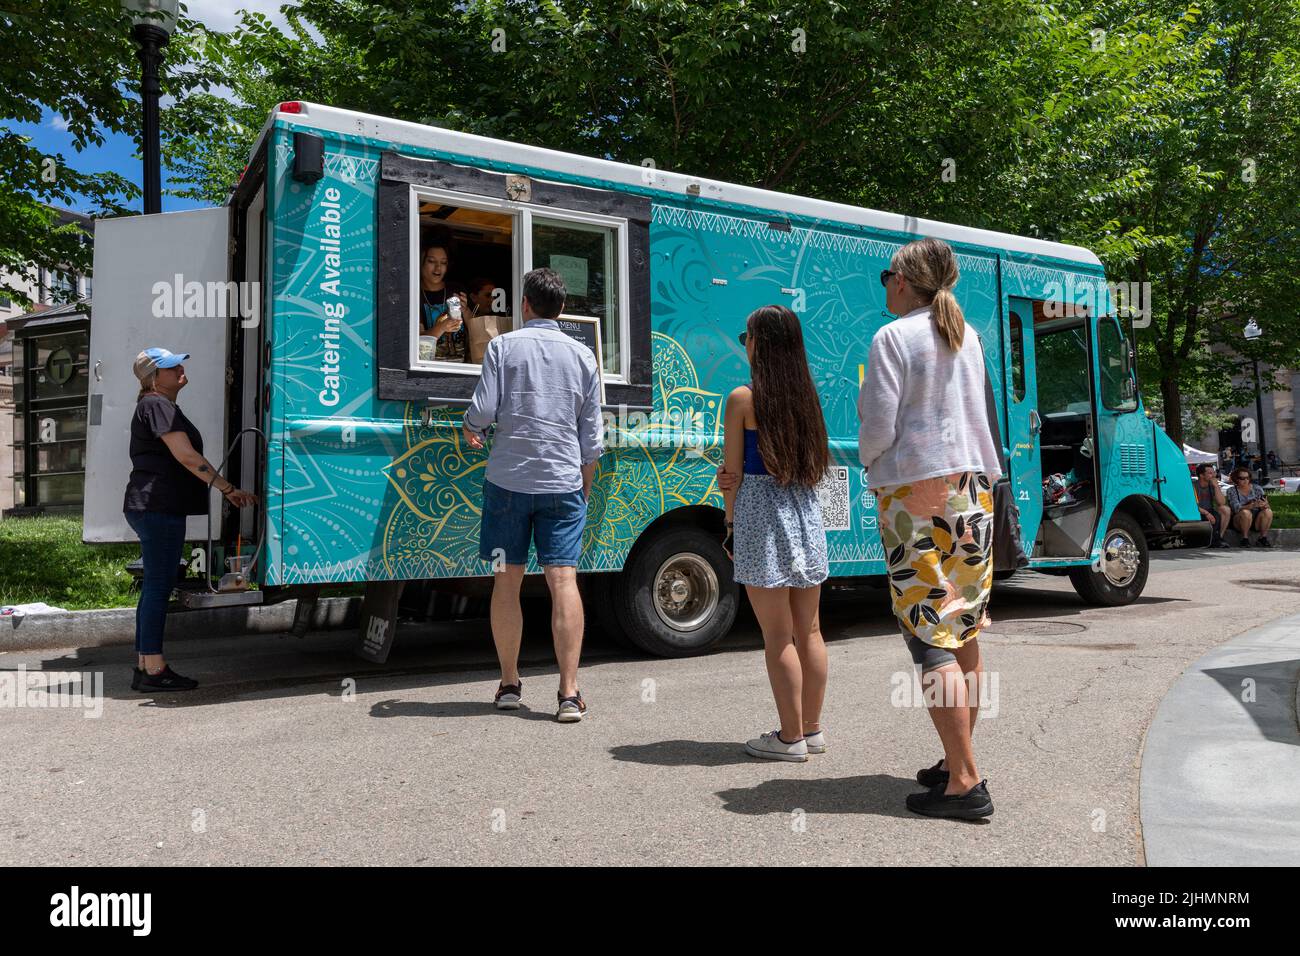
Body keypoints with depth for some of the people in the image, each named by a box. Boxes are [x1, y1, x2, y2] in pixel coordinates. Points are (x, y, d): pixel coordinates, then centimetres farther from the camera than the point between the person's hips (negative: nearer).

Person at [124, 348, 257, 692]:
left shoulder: (157, 405, 22)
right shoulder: (157, 405, -10)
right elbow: (186, 456, -19)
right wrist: (229, 489, -18)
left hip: (149, 507, 11)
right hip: (158, 506, -11)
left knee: (155, 587, 12)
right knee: (159, 586, -8)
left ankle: (144, 667, 17)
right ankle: (154, 670, -4)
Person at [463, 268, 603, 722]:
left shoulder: (503, 346, 1)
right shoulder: (582, 355, 9)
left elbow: (482, 411, -6)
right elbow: (591, 435, 9)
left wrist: (470, 430, 17)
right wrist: (585, 486, 20)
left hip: (508, 478, -1)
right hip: (562, 482, 1)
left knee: (507, 581, 8)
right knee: (563, 580, -3)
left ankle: (509, 684, 18)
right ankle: (569, 693, -6)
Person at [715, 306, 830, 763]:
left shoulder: (742, 398, -9)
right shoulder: (806, 396, 8)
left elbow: (733, 472, -6)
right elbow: (812, 465, 8)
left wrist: (730, 524, 6)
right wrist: (732, 478, -3)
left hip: (761, 518, -6)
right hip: (806, 515, 6)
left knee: (778, 636, 1)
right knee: (809, 630, 12)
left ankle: (790, 737, 9)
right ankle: (812, 729, 23)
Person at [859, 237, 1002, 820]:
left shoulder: (893, 338, -8)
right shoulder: (967, 338, 14)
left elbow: (879, 427, -13)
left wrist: (869, 464, 5)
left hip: (915, 491, -8)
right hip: (971, 487, 8)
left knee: (932, 639, -6)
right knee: (964, 630, 13)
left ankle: (964, 782, -5)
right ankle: (959, 760, 24)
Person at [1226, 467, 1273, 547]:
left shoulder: (1257, 488, 6)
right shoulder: (1232, 491, -2)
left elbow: (1265, 506, -1)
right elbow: (1236, 508, -18)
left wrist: (1265, 505, -27)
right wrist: (1253, 505, -35)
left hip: (1257, 521, 3)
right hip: (1239, 521, -3)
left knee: (1268, 511, -25)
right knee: (1245, 512, -33)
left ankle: (1263, 537, -14)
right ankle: (1245, 538, -19)